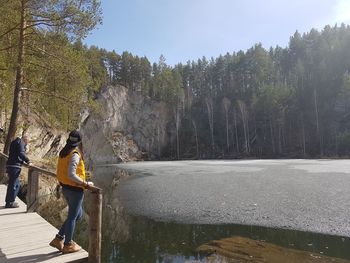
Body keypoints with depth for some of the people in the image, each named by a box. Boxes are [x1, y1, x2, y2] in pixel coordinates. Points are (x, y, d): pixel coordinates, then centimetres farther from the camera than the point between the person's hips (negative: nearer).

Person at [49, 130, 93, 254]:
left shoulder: (63, 152, 6)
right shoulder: (75, 155, -21)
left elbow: (62, 171, 11)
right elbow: (71, 175, -28)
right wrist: (85, 183, -19)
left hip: (65, 188, 9)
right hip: (75, 189, -9)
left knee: (78, 214, 21)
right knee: (72, 216, 8)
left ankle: (58, 239, 26)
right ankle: (68, 245, 23)